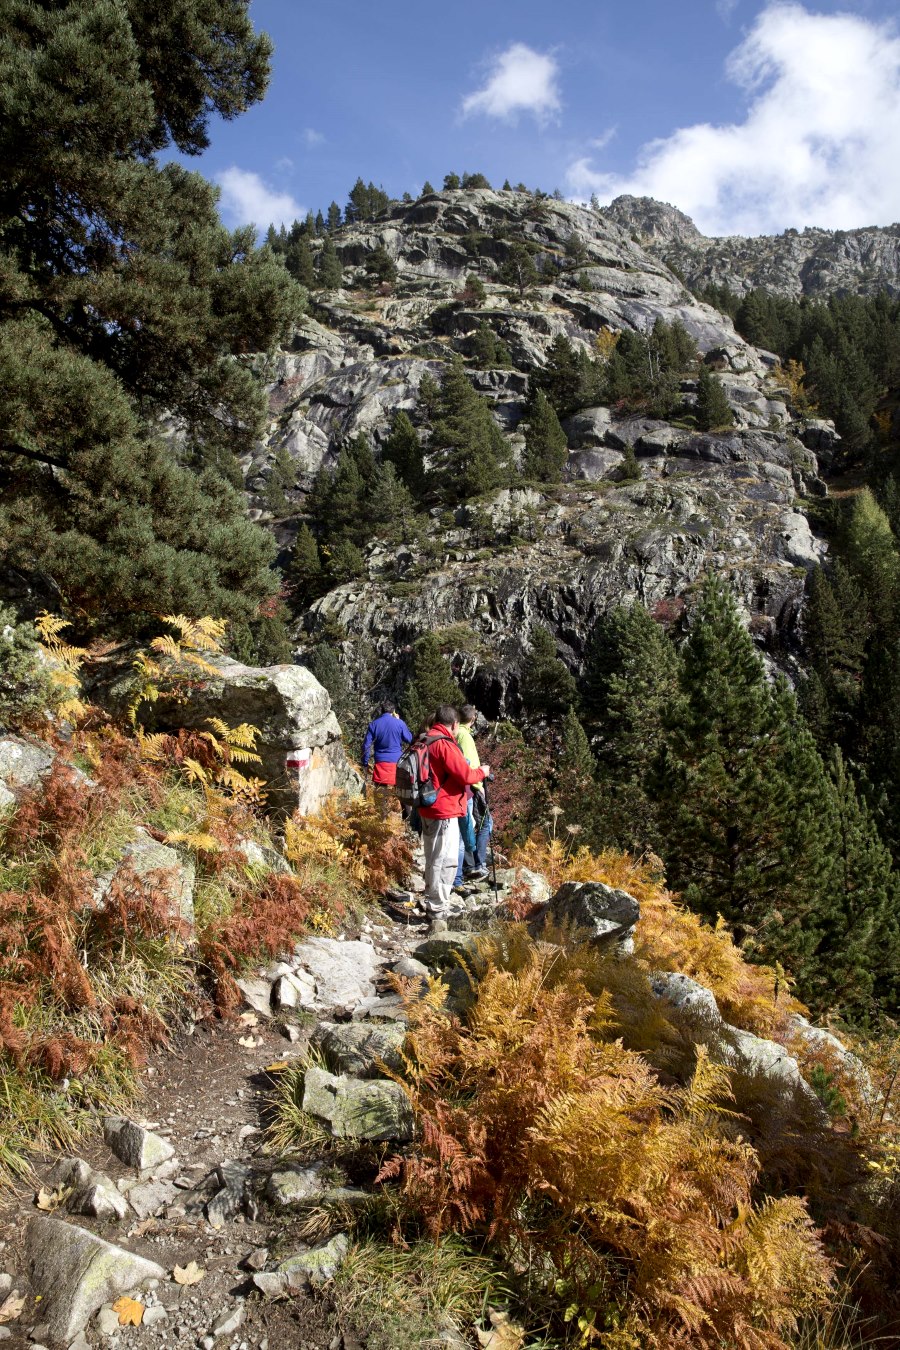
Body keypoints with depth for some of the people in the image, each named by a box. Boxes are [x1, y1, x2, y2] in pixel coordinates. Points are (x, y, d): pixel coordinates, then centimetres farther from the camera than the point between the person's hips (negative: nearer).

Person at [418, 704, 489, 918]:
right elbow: (465, 776, -18)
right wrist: (482, 771, 1)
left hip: (428, 810, 10)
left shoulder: (426, 741, 10)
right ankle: (439, 907, 2)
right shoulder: (446, 745, -18)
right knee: (445, 861, -2)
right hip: (445, 812, -10)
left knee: (433, 859, 19)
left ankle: (433, 901, 29)